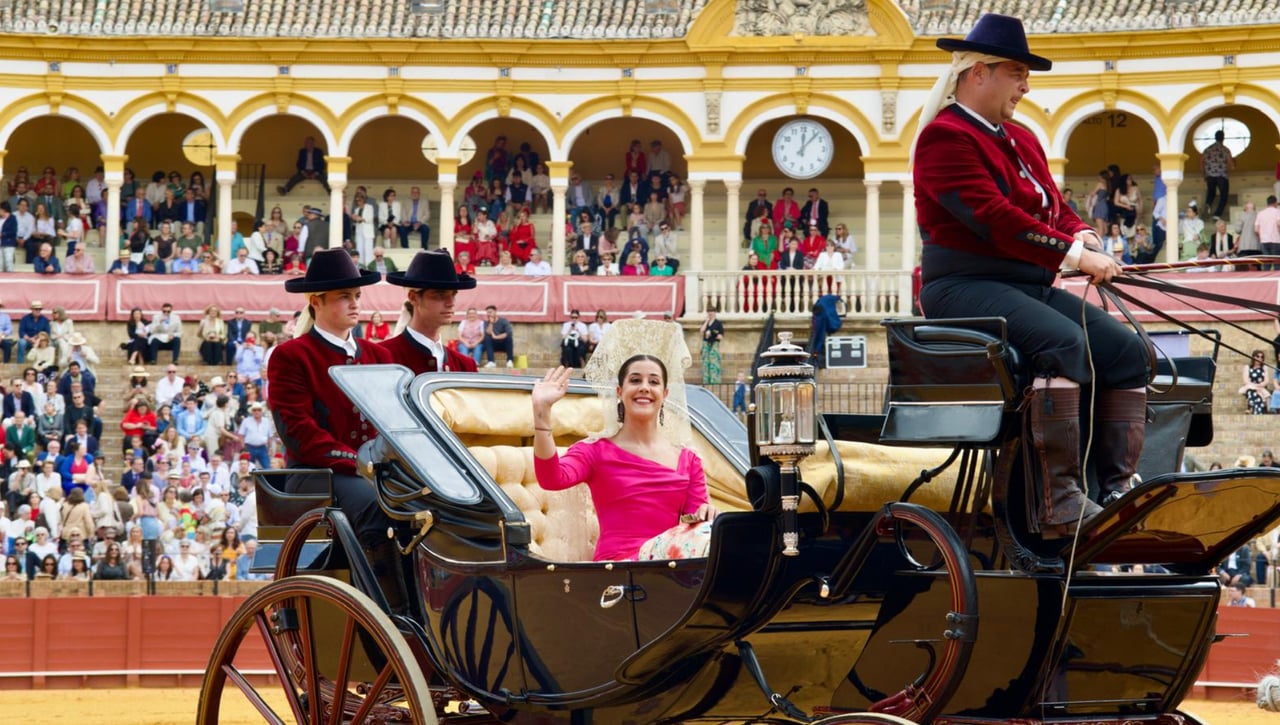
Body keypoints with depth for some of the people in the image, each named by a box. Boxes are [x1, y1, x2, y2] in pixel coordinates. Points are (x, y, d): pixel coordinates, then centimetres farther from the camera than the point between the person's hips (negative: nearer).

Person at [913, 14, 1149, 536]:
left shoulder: (1022, 140, 22)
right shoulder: (945, 137, -8)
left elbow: (1057, 209, 18)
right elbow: (995, 218, -19)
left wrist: (1085, 238, -7)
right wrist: (1073, 255, -21)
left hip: (1031, 286, 9)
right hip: (965, 286, -9)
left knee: (1126, 348, -10)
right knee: (1064, 342, -33)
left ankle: (1119, 492, -14)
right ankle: (1060, 506, -35)